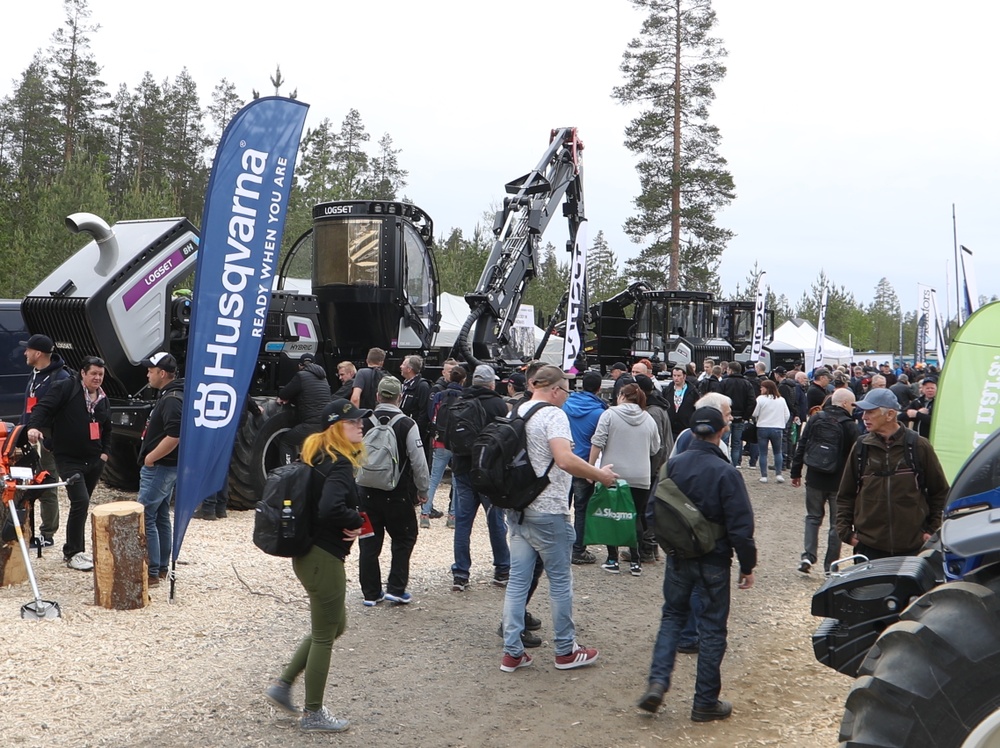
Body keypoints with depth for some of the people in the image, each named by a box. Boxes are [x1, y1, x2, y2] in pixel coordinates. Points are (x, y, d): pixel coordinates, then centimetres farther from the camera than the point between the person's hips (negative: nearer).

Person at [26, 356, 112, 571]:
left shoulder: (102, 399, 13)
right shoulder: (65, 388, -9)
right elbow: (43, 407, -18)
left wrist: (105, 452, 11)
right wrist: (34, 426, -36)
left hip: (94, 461, 7)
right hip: (69, 459, -7)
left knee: (81, 504, 13)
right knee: (80, 502, -15)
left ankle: (75, 549, 25)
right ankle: (72, 553, -5)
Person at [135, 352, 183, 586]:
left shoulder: (172, 400, -20)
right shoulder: (169, 395, 13)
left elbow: (175, 436, -30)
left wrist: (150, 458, -20)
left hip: (159, 468, -11)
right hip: (164, 467, 11)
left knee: (145, 517, -9)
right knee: (160, 517, 16)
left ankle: (151, 572, -6)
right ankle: (162, 567, 24)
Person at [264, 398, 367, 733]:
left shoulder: (319, 455, 9)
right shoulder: (339, 465, -20)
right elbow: (331, 509, -34)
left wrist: (346, 523, 8)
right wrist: (357, 521, -16)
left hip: (309, 552, 10)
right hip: (324, 557, -10)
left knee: (334, 625, 23)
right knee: (324, 635, 5)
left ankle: (282, 685, 26)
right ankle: (313, 714, 18)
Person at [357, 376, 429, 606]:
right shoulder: (407, 425, -12)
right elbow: (418, 462, -9)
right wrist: (422, 490, 5)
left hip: (368, 493, 3)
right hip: (398, 494, -3)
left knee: (369, 543, 12)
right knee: (403, 539, 14)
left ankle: (371, 592, 16)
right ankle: (396, 588, 8)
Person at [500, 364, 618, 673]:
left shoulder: (517, 413, 10)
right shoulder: (553, 415, -14)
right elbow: (565, 460, -28)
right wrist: (600, 475, -16)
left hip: (519, 509, 8)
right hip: (548, 512, -7)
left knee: (518, 580, 8)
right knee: (560, 581, 5)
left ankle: (512, 652, 11)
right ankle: (566, 650, 15)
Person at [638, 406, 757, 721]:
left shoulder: (673, 465, -4)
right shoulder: (726, 472, -17)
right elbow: (740, 526, -15)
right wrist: (747, 566, -4)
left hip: (678, 556, 4)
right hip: (714, 561, -3)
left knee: (672, 615, 19)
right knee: (712, 627, 8)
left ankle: (657, 681, 3)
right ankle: (706, 703, 15)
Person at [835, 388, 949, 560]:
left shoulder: (919, 446, 0)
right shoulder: (861, 447, 5)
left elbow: (940, 493, 9)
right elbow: (845, 495, 11)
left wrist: (932, 531, 4)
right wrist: (845, 531, 3)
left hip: (912, 546, -1)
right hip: (869, 546, 1)